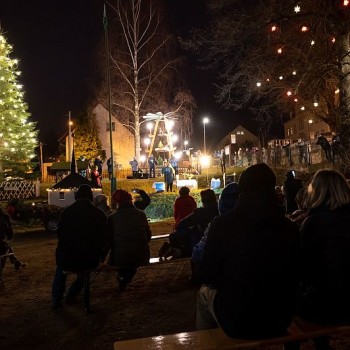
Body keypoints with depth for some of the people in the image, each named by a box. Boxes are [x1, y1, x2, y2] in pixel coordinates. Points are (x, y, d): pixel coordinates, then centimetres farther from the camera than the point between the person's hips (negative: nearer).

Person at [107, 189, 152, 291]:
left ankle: (123, 276, 21)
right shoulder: (141, 214, -2)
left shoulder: (112, 218, -9)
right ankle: (128, 277, 25)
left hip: (121, 259, -1)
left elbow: (109, 240, -1)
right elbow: (148, 236, 6)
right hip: (141, 257, 1)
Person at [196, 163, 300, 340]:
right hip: (279, 321, 4)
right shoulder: (290, 228, -9)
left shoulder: (222, 224, -18)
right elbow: (293, 277, 5)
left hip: (237, 324, -3)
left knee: (205, 292, 25)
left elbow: (206, 275, -8)